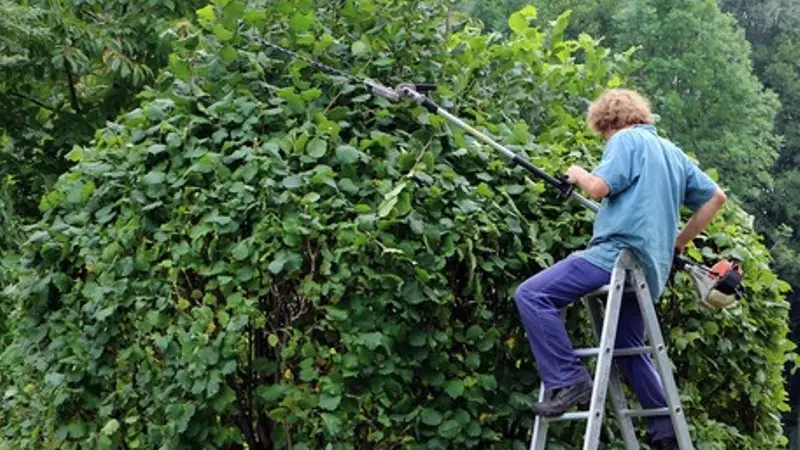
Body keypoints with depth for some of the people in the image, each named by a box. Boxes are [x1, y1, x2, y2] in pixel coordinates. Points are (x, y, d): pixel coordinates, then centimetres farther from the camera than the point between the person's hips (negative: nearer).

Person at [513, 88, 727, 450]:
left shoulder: (626, 140, 0)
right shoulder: (673, 152, 25)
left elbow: (598, 187, -15)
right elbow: (715, 196, 26)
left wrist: (579, 174, 7)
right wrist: (679, 241, 28)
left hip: (619, 253, -9)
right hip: (648, 266, 9)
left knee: (531, 296, -14)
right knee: (630, 350, 21)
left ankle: (568, 380, -19)